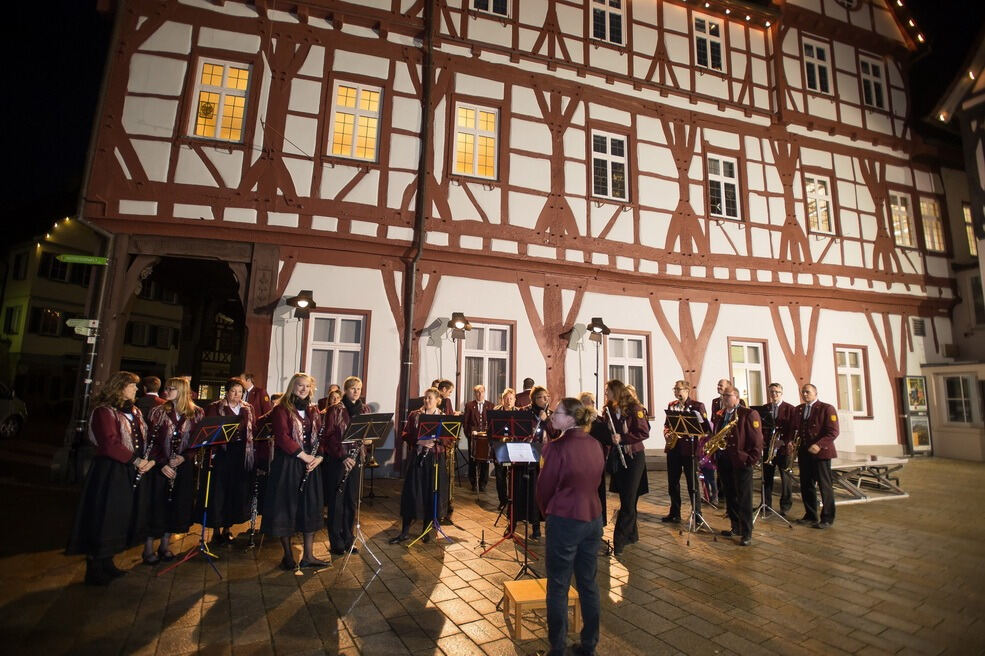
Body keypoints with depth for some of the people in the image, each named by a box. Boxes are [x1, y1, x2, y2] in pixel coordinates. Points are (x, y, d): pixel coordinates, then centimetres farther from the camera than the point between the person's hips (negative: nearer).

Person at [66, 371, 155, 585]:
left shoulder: (134, 412, 13)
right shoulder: (105, 412, -13)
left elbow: (145, 439, 14)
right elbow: (110, 444, -21)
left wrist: (149, 459, -2)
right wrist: (135, 460, -20)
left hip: (132, 472, 8)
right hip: (110, 473, -8)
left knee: (122, 519, 14)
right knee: (104, 520, 1)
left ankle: (107, 563, 28)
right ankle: (94, 570, 15)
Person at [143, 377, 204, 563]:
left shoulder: (196, 413, 0)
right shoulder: (158, 412, -1)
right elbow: (151, 441, -4)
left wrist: (183, 457, -13)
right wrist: (161, 463, -13)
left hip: (184, 466, 1)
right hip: (160, 466, -1)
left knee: (177, 505, 6)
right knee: (156, 504, 3)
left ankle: (165, 545, 23)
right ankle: (148, 547, 18)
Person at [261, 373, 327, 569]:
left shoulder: (314, 410, 12)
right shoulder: (281, 409, -5)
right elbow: (282, 437, -15)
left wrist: (319, 457, -8)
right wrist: (304, 456, -18)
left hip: (311, 465, 5)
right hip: (287, 464, -5)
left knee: (310, 508, 8)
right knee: (286, 508, 4)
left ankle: (308, 556, 19)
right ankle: (288, 556, 21)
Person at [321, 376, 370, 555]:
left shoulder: (365, 410, 9)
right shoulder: (335, 410, -6)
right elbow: (329, 435, -10)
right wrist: (343, 456, -17)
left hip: (355, 459, 4)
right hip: (336, 460, -4)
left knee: (351, 501, 11)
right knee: (336, 501, 4)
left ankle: (348, 540, 24)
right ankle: (336, 542, 18)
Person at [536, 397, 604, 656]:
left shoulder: (558, 447, -19)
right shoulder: (595, 445, 0)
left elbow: (545, 487, -11)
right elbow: (594, 480, 10)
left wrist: (545, 511, 7)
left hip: (565, 521, -6)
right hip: (593, 518, 7)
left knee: (558, 587, 10)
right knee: (589, 583, 18)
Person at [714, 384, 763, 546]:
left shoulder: (749, 414, -8)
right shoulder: (719, 415, 13)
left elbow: (757, 440, -12)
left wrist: (751, 460, -16)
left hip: (741, 461, -6)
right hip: (723, 461, 7)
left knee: (744, 499, 2)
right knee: (730, 496, 15)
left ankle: (746, 533, 11)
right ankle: (736, 527, 29)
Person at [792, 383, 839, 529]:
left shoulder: (827, 408, -5)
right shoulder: (798, 409, 13)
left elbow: (833, 431, -12)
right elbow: (795, 429, 18)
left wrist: (819, 445, -23)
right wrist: (791, 441, -1)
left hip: (820, 452, -6)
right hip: (804, 453, 6)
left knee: (825, 486, 3)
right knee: (806, 485, 10)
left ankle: (827, 518, 15)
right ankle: (810, 515, 21)